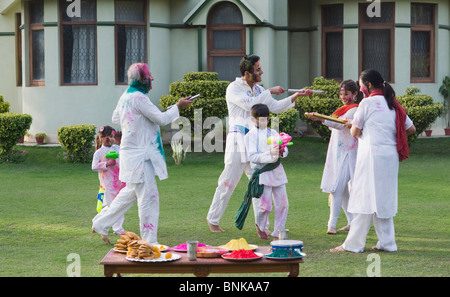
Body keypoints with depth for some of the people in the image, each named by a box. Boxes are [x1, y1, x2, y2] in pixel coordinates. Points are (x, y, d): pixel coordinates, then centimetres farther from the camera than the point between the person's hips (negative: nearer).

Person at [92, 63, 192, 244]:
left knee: (130, 193, 22)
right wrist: (178, 106, -5)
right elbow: (162, 119, -18)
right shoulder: (139, 98, -19)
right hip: (140, 155, -10)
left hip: (131, 153, 10)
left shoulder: (125, 96, 10)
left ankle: (101, 224, 29)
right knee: (148, 197, -5)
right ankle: (149, 241, 0)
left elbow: (116, 119, 25)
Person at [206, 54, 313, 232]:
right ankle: (213, 219, 9)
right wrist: (269, 92, -14)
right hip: (239, 140, -7)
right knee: (229, 181, -3)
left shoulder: (258, 89, 15)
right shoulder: (234, 88, -6)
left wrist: (296, 96, 10)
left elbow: (276, 107, 19)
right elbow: (249, 104, -21)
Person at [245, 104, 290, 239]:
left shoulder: (272, 132, 13)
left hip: (277, 171, 5)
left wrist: (281, 151, -13)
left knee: (282, 204, 3)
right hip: (262, 172, -5)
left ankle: (277, 233, 16)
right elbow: (253, 157, -13)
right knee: (265, 205, -10)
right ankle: (260, 225, 21)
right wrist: (270, 154, -24)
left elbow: (285, 151, 10)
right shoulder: (250, 135, -3)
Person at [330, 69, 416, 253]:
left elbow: (355, 132, -2)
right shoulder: (393, 104, 12)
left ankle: (353, 244, -2)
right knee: (384, 199, 13)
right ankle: (386, 242, 13)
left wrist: (353, 125, 20)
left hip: (372, 154, -6)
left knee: (365, 198, -5)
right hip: (391, 157, 6)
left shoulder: (367, 103, -6)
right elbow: (411, 129, 13)